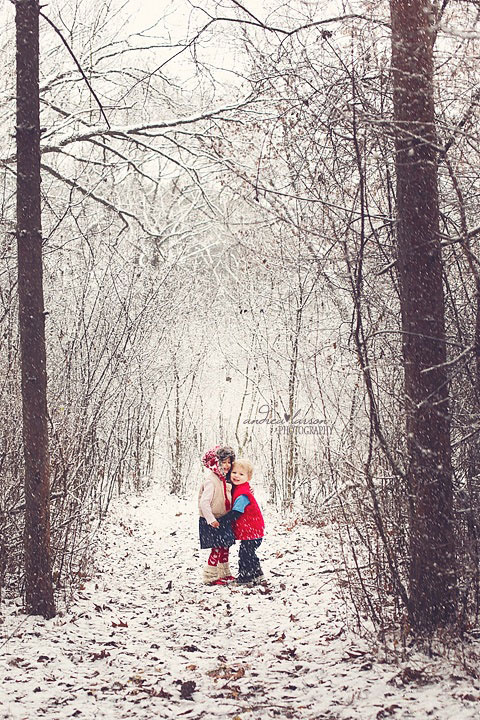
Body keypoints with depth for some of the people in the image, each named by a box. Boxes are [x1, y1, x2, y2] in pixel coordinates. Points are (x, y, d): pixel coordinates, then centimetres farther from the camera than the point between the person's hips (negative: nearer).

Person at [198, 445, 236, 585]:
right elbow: (204, 502, -24)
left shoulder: (224, 480, 10)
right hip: (213, 522, -9)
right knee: (217, 549, -6)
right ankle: (210, 577, 3)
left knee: (224, 547, 15)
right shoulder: (210, 480, -20)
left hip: (223, 519, 9)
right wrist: (211, 520, -23)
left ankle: (224, 574, 28)